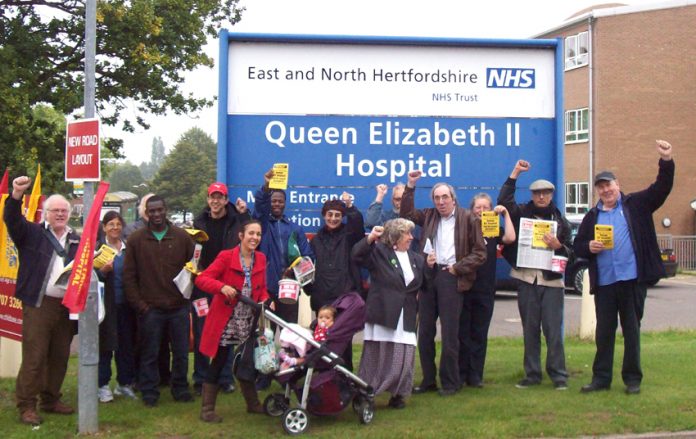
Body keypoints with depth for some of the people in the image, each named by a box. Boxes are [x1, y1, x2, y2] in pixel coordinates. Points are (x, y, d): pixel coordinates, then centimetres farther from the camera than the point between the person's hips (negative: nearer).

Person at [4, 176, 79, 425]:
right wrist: (16, 196, -29)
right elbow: (12, 220, -13)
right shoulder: (32, 233, 5)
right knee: (34, 358, -5)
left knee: (59, 357, 11)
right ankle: (26, 406, 3)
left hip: (66, 306, 5)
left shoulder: (76, 240, 17)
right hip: (38, 304, -4)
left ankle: (51, 400, 24)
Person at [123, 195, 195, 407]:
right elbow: (128, 275, 3)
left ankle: (180, 388, 22)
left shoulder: (182, 237, 4)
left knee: (181, 353, 8)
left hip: (179, 307, 1)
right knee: (149, 353, 6)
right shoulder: (136, 240, 2)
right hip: (150, 308, -1)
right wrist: (139, 304, -3)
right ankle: (149, 391, 17)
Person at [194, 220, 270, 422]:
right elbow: (201, 279, -15)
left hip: (249, 322, 5)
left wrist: (265, 300, -6)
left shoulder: (261, 259, 6)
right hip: (225, 321, -5)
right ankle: (207, 409, 12)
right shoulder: (226, 256, -10)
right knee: (218, 363, 2)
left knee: (247, 363, 13)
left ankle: (253, 404, 30)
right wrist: (222, 287, -31)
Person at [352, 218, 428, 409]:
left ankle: (397, 394, 17)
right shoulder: (379, 252, -1)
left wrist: (429, 266, 7)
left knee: (403, 357, 2)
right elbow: (357, 256, -16)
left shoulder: (416, 259, 17)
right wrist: (370, 239, -29)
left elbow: (424, 285, 23)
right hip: (382, 314, -5)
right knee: (376, 356, 0)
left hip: (406, 318, 5)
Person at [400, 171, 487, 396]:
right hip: (428, 275, 5)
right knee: (425, 331, 6)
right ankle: (428, 379, 16)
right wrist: (410, 186, 6)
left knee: (449, 333, -3)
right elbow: (407, 213, 14)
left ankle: (450, 382, 7)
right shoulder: (429, 216, 15)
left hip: (451, 277, -5)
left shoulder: (468, 219, 2)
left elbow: (480, 253, 0)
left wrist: (458, 268, -8)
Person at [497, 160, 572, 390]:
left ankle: (558, 374, 2)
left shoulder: (560, 220, 10)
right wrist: (515, 173, -11)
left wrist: (558, 246, -11)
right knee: (530, 330, 7)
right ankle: (532, 374, 14)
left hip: (552, 281, -1)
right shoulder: (522, 213, 7)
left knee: (553, 330, -4)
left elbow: (570, 252, 11)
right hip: (527, 279, 1)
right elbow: (504, 200, -10)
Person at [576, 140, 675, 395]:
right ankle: (601, 379, 17)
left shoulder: (636, 205, 5)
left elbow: (661, 189, -4)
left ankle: (632, 379, 15)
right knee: (604, 332, 8)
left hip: (632, 279, -3)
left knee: (632, 330, 6)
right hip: (603, 283, 3)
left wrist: (666, 162, -17)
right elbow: (578, 246, 11)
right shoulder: (592, 216, 12)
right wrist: (589, 247, -11)